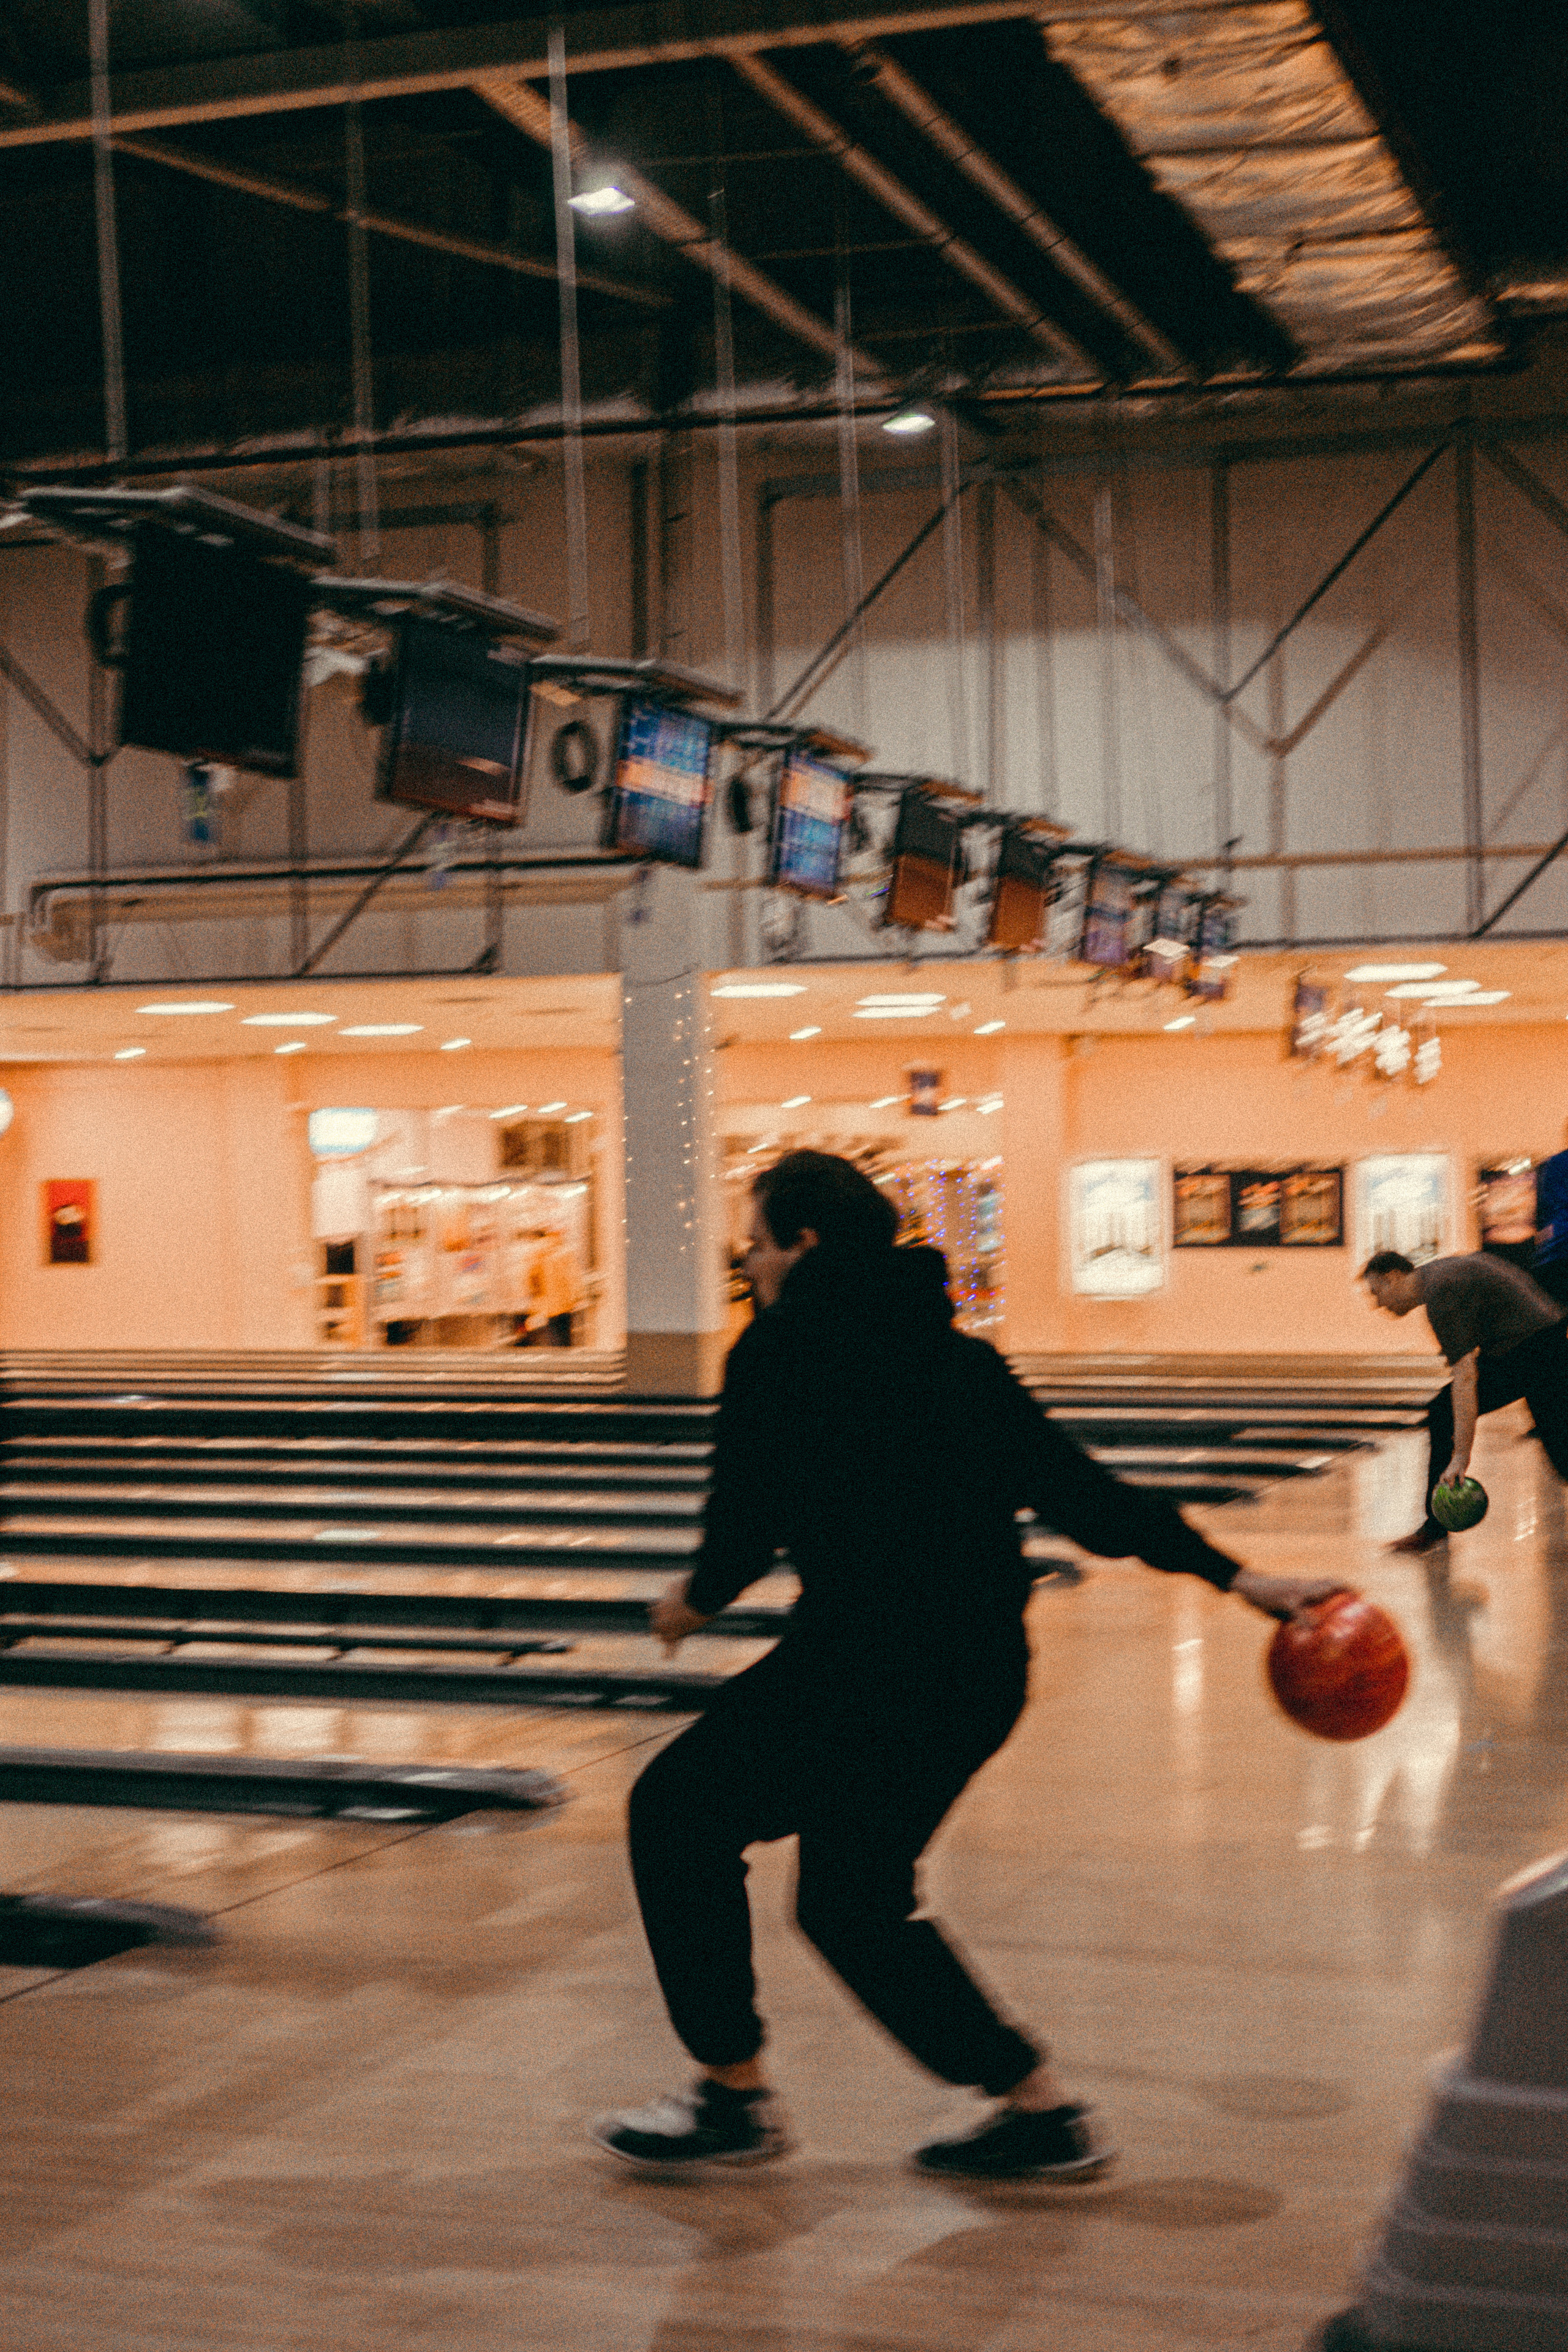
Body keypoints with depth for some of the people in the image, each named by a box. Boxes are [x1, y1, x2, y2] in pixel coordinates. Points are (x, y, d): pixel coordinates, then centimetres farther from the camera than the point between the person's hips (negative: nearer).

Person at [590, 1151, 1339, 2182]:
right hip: (981, 1673, 8)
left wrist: (696, 1602, 13)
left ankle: (736, 2096, 17)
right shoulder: (949, 1353, 13)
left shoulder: (784, 1350, -7)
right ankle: (1039, 2108, 20)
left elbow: (749, 1520, -8)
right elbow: (1078, 1486, 8)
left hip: (870, 1666, -8)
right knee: (854, 1895, 21)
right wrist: (1233, 1574, 10)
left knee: (680, 1815, 11)